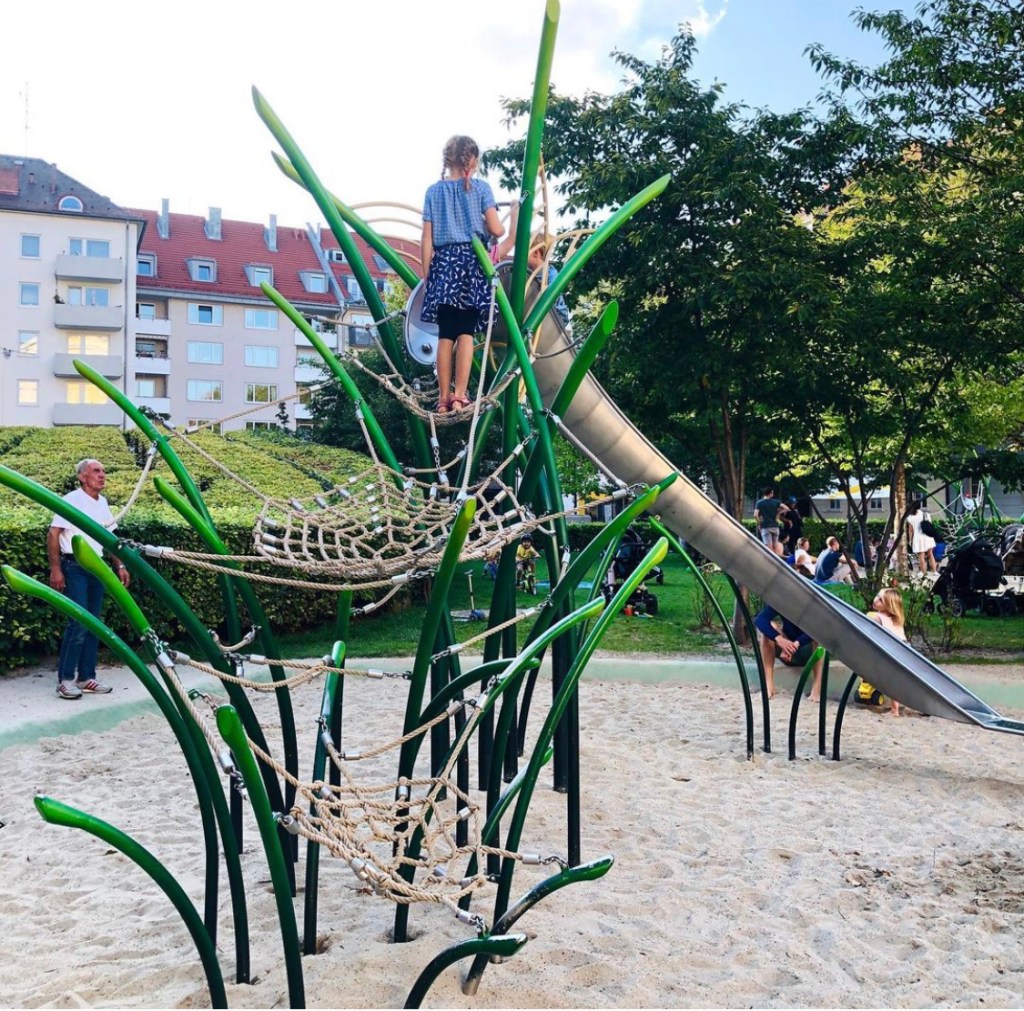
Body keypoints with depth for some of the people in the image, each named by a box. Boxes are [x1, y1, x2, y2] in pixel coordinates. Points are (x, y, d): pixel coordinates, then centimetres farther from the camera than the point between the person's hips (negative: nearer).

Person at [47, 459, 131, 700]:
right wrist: (55, 569, -17)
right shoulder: (71, 500, -9)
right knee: (79, 623, -11)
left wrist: (119, 566, 12)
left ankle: (86, 677, 16)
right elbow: (53, 534, -12)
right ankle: (65, 679, -1)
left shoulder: (103, 503, 11)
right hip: (74, 567, -7)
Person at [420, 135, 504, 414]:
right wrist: (504, 229, 20)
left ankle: (443, 398, 5)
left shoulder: (433, 191, 8)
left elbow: (427, 240, 4)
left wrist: (426, 275, 8)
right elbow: (495, 229, -3)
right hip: (472, 263, -2)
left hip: (443, 264, 2)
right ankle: (460, 396, -10)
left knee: (445, 334, 4)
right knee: (466, 332, -3)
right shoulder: (480, 188, 3)